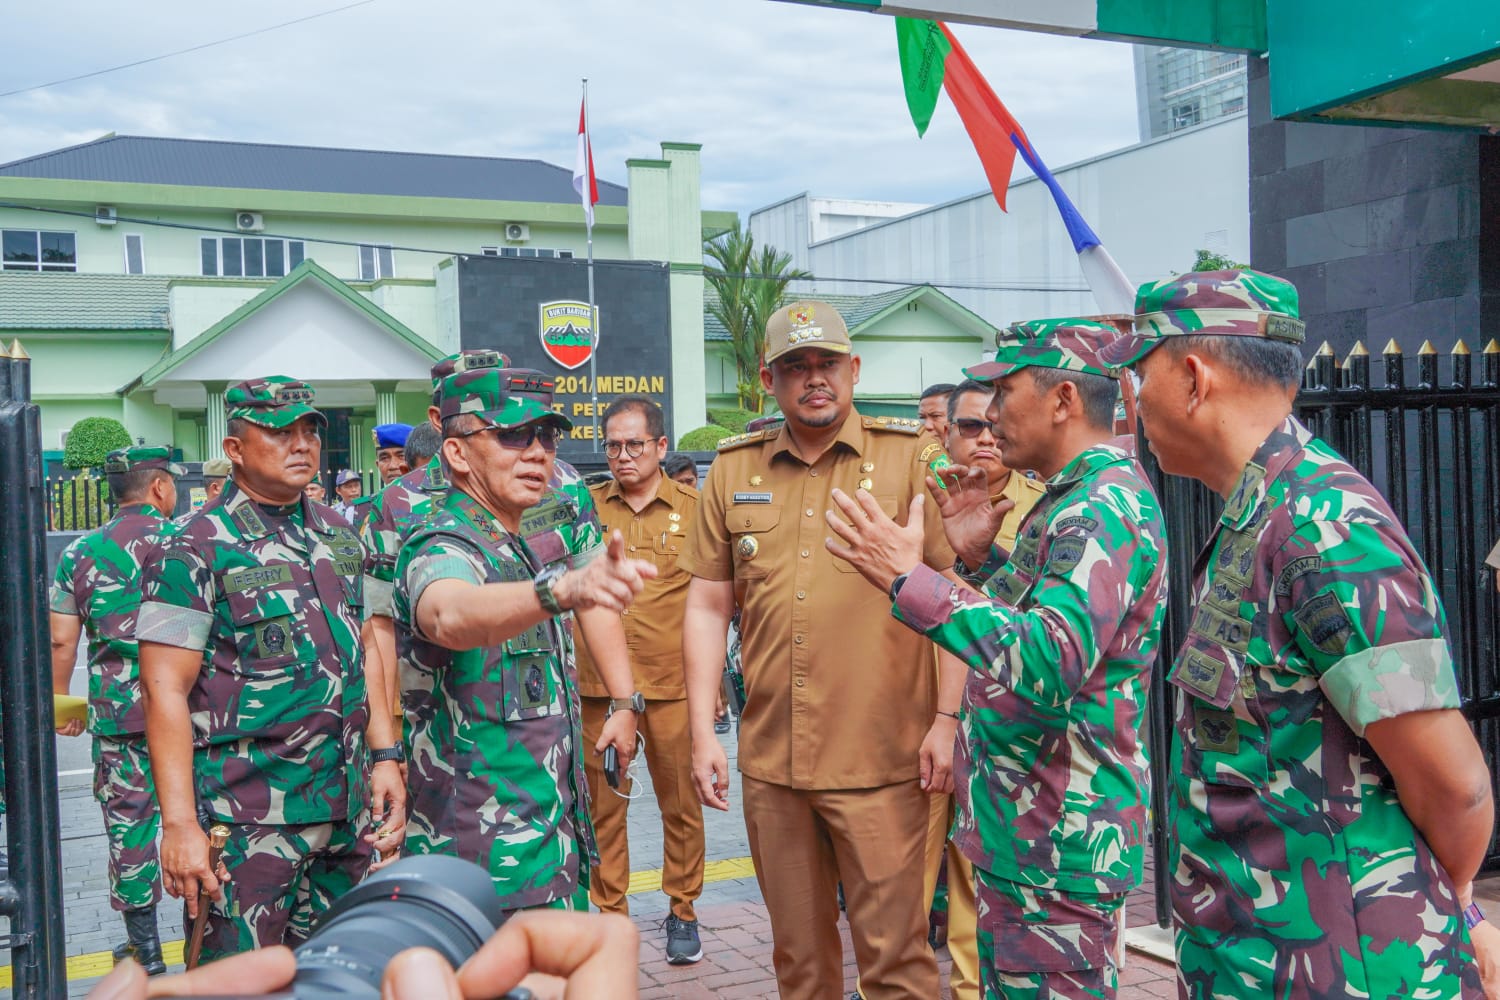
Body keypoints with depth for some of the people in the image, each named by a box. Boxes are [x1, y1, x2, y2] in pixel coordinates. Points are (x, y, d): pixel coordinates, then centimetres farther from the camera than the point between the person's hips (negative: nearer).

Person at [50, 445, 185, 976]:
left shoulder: (80, 553, 5)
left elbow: (61, 641, 4)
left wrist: (59, 704, 16)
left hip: (116, 710, 2)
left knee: (129, 824, 9)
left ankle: (146, 951, 17)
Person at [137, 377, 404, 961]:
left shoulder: (339, 537, 12)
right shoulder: (195, 550, -7)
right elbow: (166, 690, -12)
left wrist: (385, 756, 9)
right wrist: (180, 824, -18)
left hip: (347, 805, 6)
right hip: (250, 818, -6)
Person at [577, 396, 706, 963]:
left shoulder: (694, 509, 2)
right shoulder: (585, 507, 6)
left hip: (674, 683, -1)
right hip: (598, 683, 1)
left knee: (680, 803, 8)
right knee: (602, 803, 7)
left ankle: (682, 911, 23)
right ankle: (609, 911, 21)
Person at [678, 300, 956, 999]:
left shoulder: (911, 457, -1)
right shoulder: (734, 470, 8)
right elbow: (707, 606, 11)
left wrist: (950, 717, -9)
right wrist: (702, 732, 5)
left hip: (881, 761, -3)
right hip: (770, 759, 4)